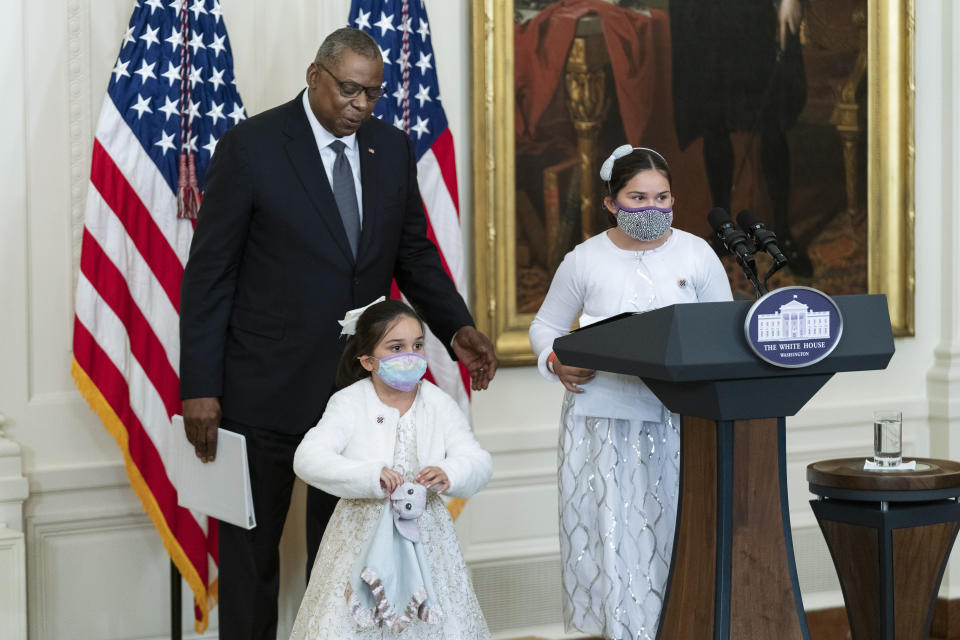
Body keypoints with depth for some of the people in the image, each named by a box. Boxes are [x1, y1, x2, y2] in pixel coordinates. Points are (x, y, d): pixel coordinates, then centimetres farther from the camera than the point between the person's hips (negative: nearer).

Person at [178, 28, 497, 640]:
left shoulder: (393, 148, 5)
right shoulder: (251, 146, -9)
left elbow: (415, 254, 13)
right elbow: (209, 272, -9)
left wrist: (457, 327, -4)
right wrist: (200, 388, -13)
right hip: (267, 386, -4)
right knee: (250, 549, 7)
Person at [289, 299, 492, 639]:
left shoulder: (439, 404, 2)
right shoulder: (350, 403, -6)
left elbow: (478, 463, -7)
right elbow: (308, 458, -19)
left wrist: (449, 475, -31)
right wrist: (370, 477, -35)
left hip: (425, 536, 2)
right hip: (363, 535, -2)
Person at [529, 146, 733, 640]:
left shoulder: (697, 255, 5)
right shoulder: (585, 261, 3)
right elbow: (545, 326, 13)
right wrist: (556, 362, -8)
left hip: (677, 417, 1)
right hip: (604, 418, 0)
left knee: (673, 525, -2)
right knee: (611, 527, -1)